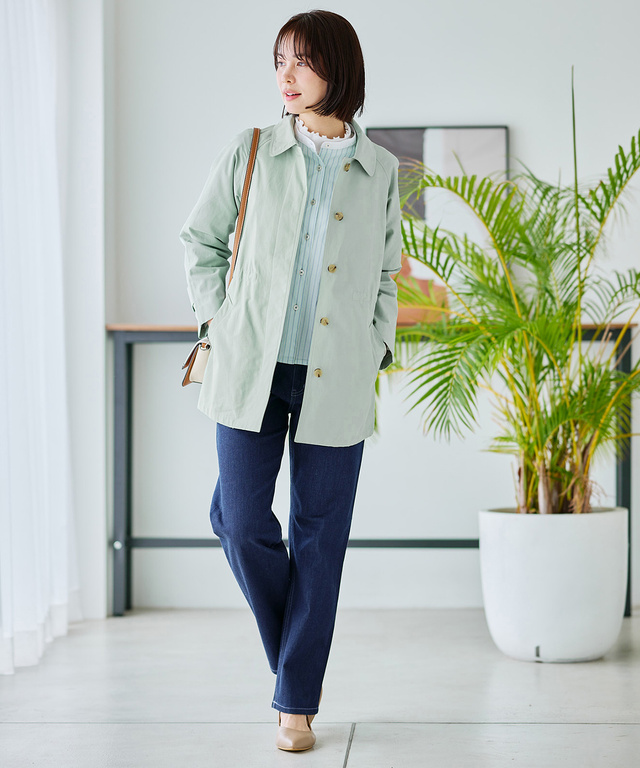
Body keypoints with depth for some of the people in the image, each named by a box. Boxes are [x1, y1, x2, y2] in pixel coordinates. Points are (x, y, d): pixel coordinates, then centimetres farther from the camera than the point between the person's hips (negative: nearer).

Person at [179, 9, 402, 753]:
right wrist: (215, 319, 2)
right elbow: (199, 238, 13)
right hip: (252, 367, 0)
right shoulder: (249, 154, 3)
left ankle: (296, 700, 14)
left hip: (337, 379, 0)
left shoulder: (380, 171, 6)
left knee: (320, 537, 3)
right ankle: (293, 654, 23)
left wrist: (377, 350, 4)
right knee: (241, 521, -4)